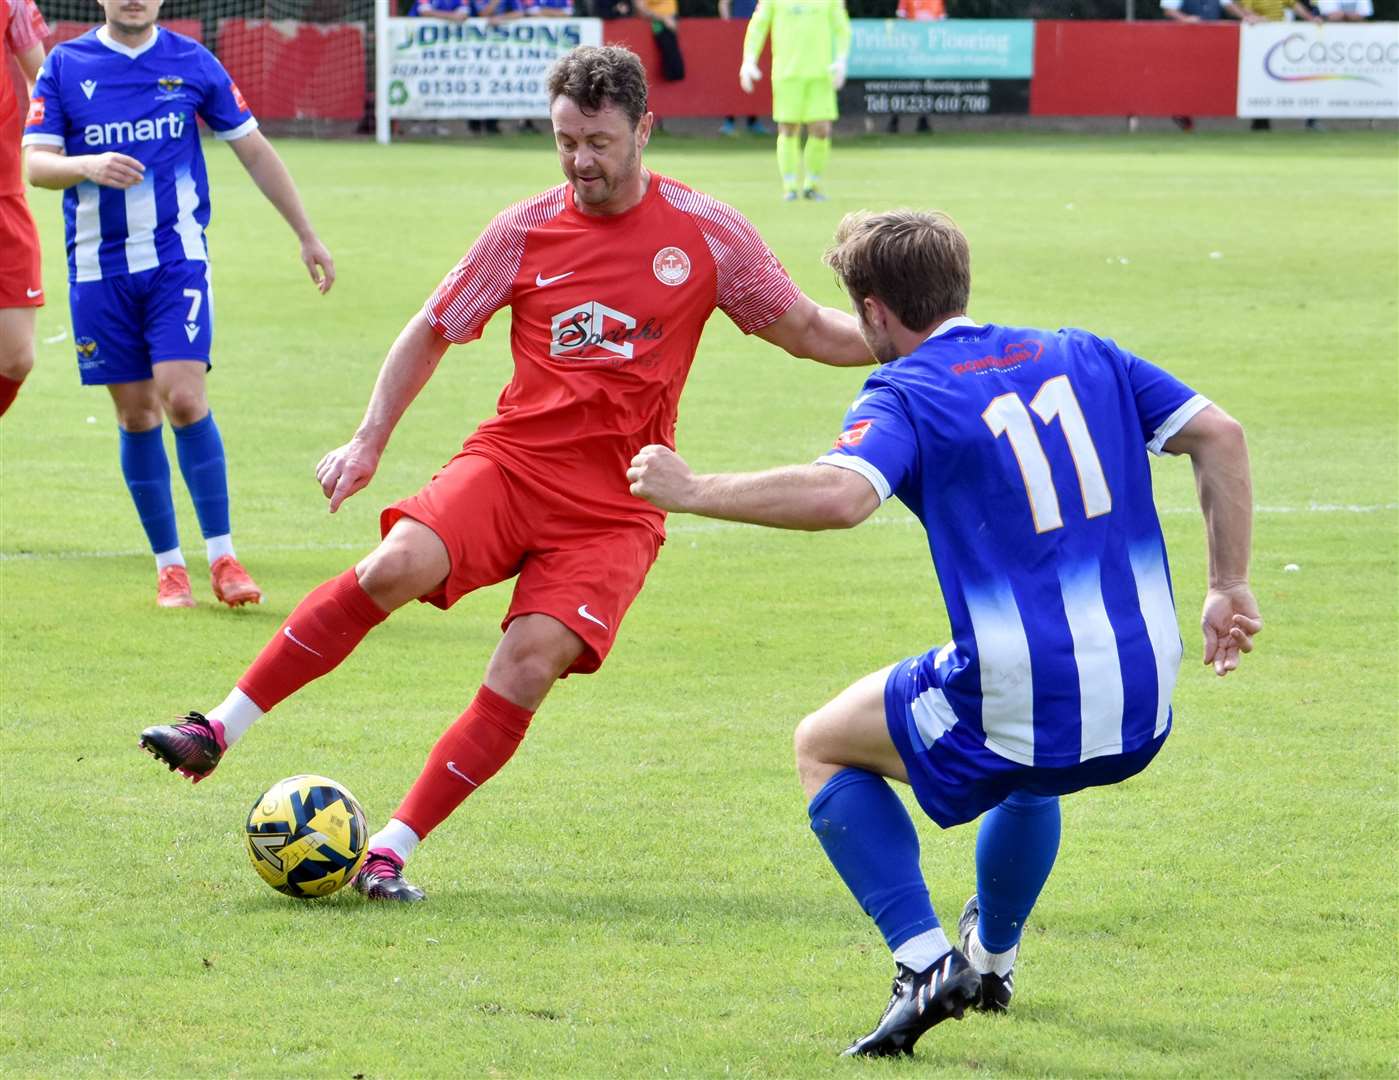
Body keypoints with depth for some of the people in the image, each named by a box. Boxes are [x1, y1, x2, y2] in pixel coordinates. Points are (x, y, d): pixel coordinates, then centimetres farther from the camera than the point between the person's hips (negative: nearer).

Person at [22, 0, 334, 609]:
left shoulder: (192, 63, 3)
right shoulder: (66, 66, 2)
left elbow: (254, 151, 11)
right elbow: (35, 163, -4)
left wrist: (306, 236, 12)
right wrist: (88, 166, -26)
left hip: (177, 259, -1)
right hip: (99, 269, 1)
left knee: (184, 399, -16)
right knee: (136, 415, 4)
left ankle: (222, 558, -9)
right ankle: (169, 566, 14)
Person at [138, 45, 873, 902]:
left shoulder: (708, 233, 0)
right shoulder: (526, 231, 3)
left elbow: (807, 330, 8)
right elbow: (432, 332, 14)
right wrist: (370, 442, 6)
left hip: (615, 508, -1)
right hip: (513, 459, 1)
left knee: (531, 663, -21)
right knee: (396, 566, -26)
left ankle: (391, 852, -12)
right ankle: (220, 732, -18)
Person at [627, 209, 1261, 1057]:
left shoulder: (905, 392, -4)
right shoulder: (1082, 359, 13)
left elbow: (841, 495, -24)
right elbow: (1219, 434, 7)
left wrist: (695, 491, -13)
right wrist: (1231, 589, 12)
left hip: (1014, 712, -6)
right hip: (1142, 717, 6)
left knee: (824, 747, 19)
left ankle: (926, 966, 7)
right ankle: (992, 962, 54)